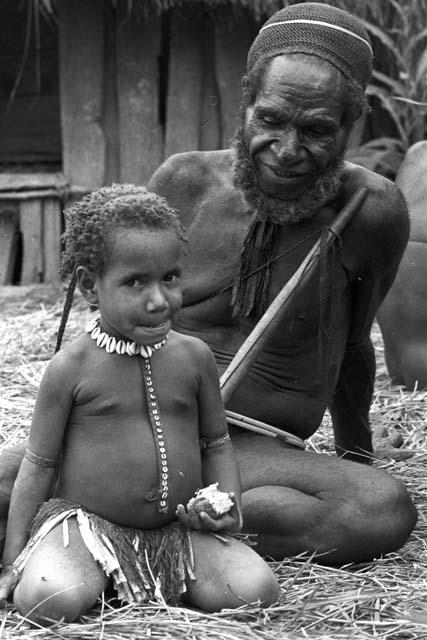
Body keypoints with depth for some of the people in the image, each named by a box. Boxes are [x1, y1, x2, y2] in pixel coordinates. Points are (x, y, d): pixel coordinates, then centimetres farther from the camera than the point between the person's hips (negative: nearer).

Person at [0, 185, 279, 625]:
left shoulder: (194, 357, 1)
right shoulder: (72, 367, -8)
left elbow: (216, 443, 13)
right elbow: (39, 465, -2)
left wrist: (229, 502, -6)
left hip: (181, 528, 3)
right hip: (86, 523, -3)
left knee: (255, 588, -19)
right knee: (47, 600, -32)